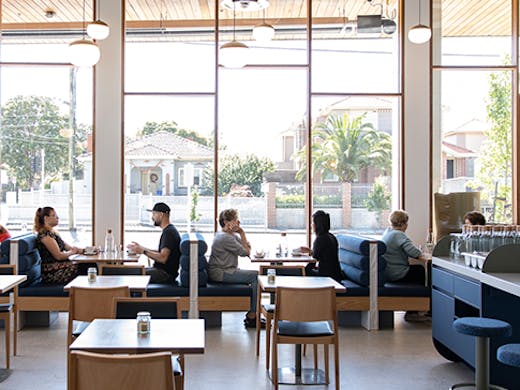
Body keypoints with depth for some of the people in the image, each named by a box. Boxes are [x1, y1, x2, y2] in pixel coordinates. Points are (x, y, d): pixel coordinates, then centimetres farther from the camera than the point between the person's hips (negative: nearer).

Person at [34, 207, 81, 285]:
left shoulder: (54, 233, 18)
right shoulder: (44, 234, -12)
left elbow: (68, 247, 19)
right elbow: (58, 256, -17)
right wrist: (72, 252, 0)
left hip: (60, 266, 9)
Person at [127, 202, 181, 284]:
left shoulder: (168, 232, -18)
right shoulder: (168, 231, 15)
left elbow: (163, 258, -26)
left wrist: (143, 251, -20)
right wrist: (141, 248, 13)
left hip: (166, 273, -10)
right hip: (162, 269, 10)